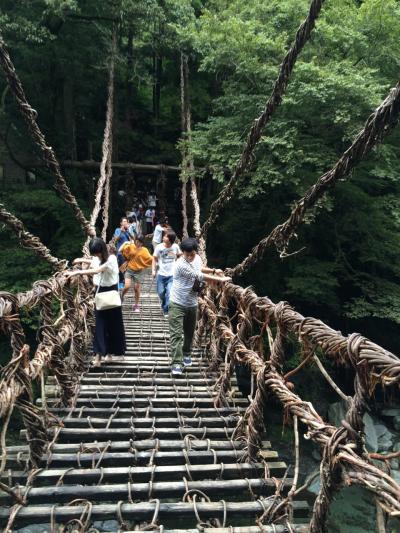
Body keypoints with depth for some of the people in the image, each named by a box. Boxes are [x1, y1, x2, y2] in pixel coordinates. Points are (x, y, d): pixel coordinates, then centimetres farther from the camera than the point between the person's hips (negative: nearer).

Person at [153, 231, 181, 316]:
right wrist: (154, 270, -4)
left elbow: (180, 255, 13)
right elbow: (155, 258, 1)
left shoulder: (175, 247, -7)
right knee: (161, 292, 8)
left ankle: (166, 309, 5)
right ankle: (164, 304, 39)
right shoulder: (159, 247, -9)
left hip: (172, 274, -1)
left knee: (169, 292, -10)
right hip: (161, 274, 1)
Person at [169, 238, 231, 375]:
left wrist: (213, 270, 5)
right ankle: (176, 362, -7)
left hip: (192, 303, 7)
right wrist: (221, 279, -25)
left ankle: (186, 353, 40)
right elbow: (199, 276, -28)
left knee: (189, 332, 19)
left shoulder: (197, 258, -2)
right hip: (177, 304, -7)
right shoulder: (181, 264, -26)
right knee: (176, 334, -9)